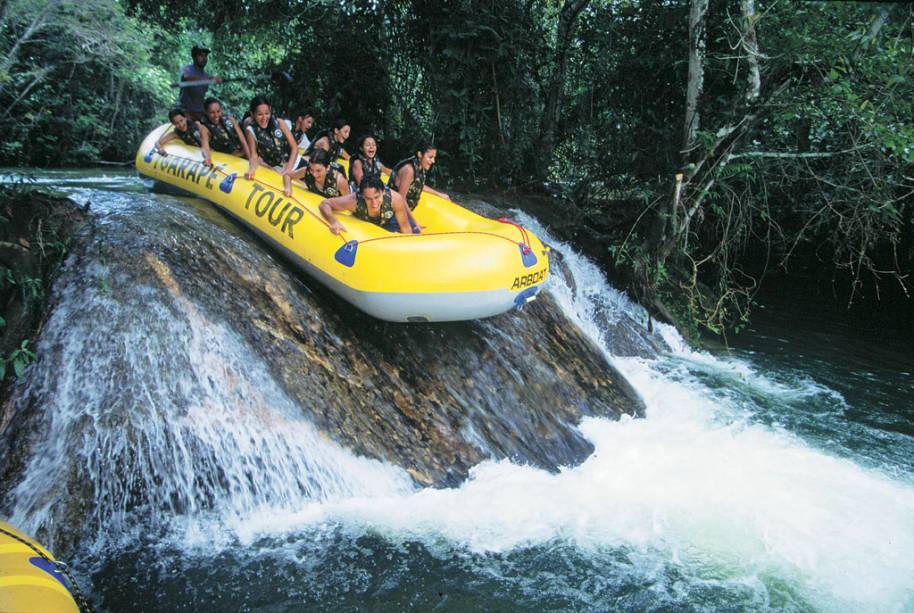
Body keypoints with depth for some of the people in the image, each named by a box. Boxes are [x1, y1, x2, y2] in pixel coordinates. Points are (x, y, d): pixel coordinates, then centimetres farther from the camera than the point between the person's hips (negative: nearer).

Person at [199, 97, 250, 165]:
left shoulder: (229, 118, 0)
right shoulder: (204, 127, -7)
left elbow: (243, 140, -1)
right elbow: (205, 146, -23)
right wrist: (207, 158, -47)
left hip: (242, 154, 2)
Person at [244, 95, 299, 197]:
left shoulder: (279, 122, -12)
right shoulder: (251, 130, -15)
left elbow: (294, 147, -12)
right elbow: (254, 155, -12)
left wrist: (288, 169, -24)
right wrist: (252, 169, -34)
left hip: (295, 162, 2)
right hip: (278, 170, -2)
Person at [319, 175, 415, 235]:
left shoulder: (395, 199, -43)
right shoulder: (354, 201, -45)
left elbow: (405, 227, -27)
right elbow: (324, 204, -33)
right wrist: (334, 222, -52)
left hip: (388, 219, 0)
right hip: (362, 223, 1)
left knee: (414, 233, -5)